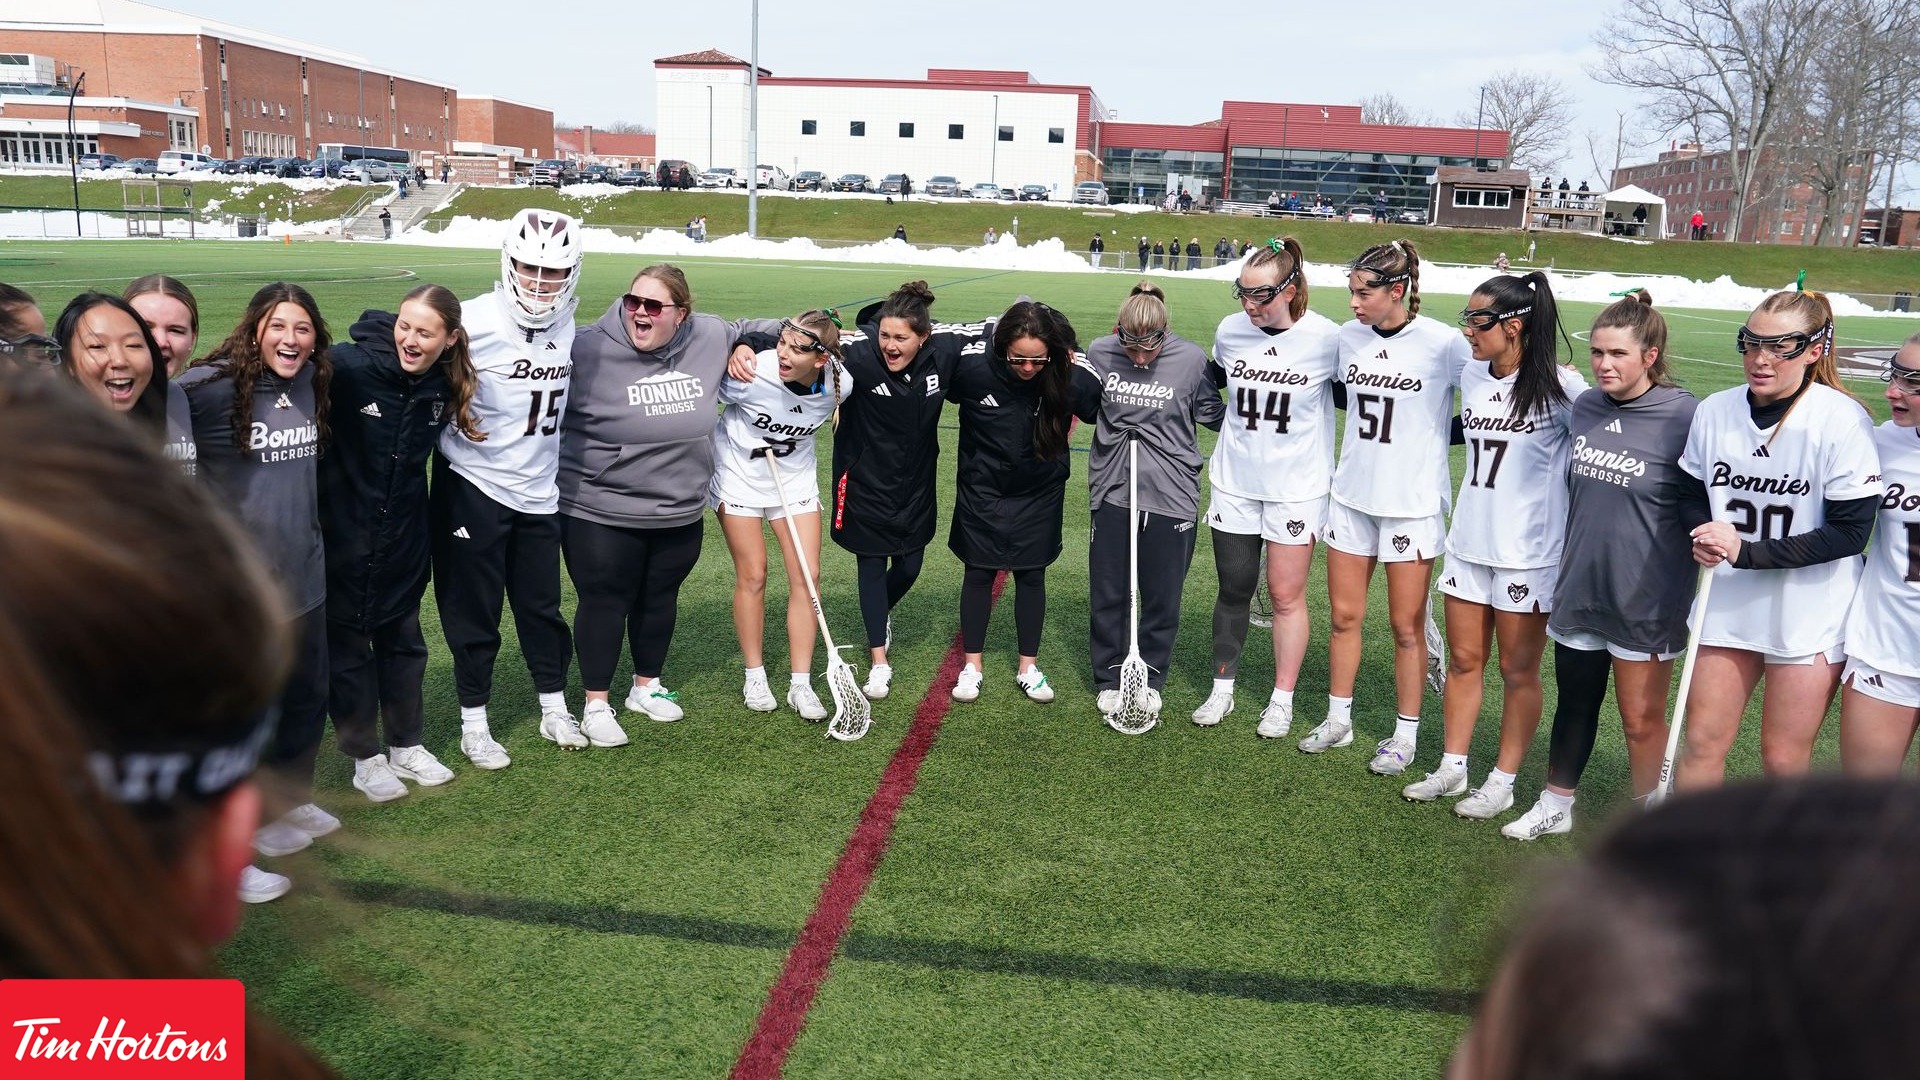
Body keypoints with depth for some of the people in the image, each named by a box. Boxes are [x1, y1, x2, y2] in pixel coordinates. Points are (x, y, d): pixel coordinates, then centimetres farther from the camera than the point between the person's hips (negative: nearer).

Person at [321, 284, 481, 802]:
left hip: (405, 535, 4)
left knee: (402, 637, 17)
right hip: (344, 532, -4)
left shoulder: (444, 386, -4)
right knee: (347, 642, 9)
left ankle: (407, 744, 32)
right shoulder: (347, 366, -21)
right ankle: (364, 757, 24)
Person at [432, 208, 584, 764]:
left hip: (538, 490, 5)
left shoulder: (570, 325, 3)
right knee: (474, 609, 6)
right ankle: (473, 724, 20)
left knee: (542, 604, 15)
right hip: (474, 487, -5)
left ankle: (555, 709, 30)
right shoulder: (476, 320, -16)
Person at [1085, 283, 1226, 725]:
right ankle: (1109, 679, 25)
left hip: (1171, 494, -1)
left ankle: (1152, 678, 28)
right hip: (1112, 490, 1)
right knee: (1107, 594, 8)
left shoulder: (1191, 359, -7)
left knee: (1162, 597, 8)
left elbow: (1212, 415, 7)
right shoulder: (1099, 353, -2)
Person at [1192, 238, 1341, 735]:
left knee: (1286, 595, 5)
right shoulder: (1230, 329, -5)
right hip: (1235, 481, 3)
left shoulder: (1326, 338, -14)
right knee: (1233, 588, 11)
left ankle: (1282, 700, 20)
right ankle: (1222, 688, 27)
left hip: (1296, 487, -3)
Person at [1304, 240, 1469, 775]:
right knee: (1344, 615, 12)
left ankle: (1405, 734, 20)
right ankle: (1338, 720, 27)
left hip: (1413, 502, -5)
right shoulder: (1348, 336, 2)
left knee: (1406, 625, 5)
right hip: (1352, 495, 5)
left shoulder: (1443, 343, -14)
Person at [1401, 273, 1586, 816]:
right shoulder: (1471, 376, 3)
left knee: (1518, 671, 7)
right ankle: (1452, 768, 27)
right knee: (1463, 660, 14)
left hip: (1528, 552, -6)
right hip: (1468, 542, 6)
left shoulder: (1560, 387, -14)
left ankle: (1502, 782, 20)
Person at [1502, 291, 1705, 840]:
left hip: (1645, 601, -5)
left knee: (1642, 719, 9)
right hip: (1578, 586, 5)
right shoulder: (1584, 406, 3)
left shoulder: (1684, 417, -15)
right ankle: (1555, 805, 34)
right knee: (1573, 703, 18)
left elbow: (1700, 511, -6)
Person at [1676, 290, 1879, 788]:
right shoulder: (1714, 411, -2)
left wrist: (1746, 551, -20)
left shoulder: (1842, 420, -14)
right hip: (1727, 605, 4)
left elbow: (1849, 532, -14)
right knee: (1701, 742, 8)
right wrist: (1703, 537, -11)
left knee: (1784, 760, 6)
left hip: (1811, 616, -4)